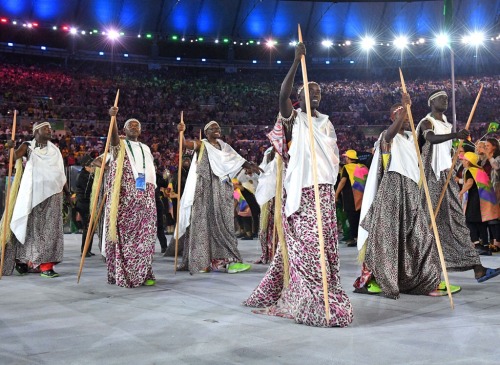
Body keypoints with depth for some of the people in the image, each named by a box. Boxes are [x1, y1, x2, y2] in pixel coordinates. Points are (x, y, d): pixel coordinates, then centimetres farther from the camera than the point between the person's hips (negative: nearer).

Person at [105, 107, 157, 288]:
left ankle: (143, 273, 4)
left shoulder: (145, 149, 24)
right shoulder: (119, 145, 8)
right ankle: (123, 274, -4)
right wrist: (112, 117, -32)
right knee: (125, 234, -7)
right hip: (125, 196, -4)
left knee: (144, 234, 0)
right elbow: (113, 137, -18)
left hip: (145, 198, 5)